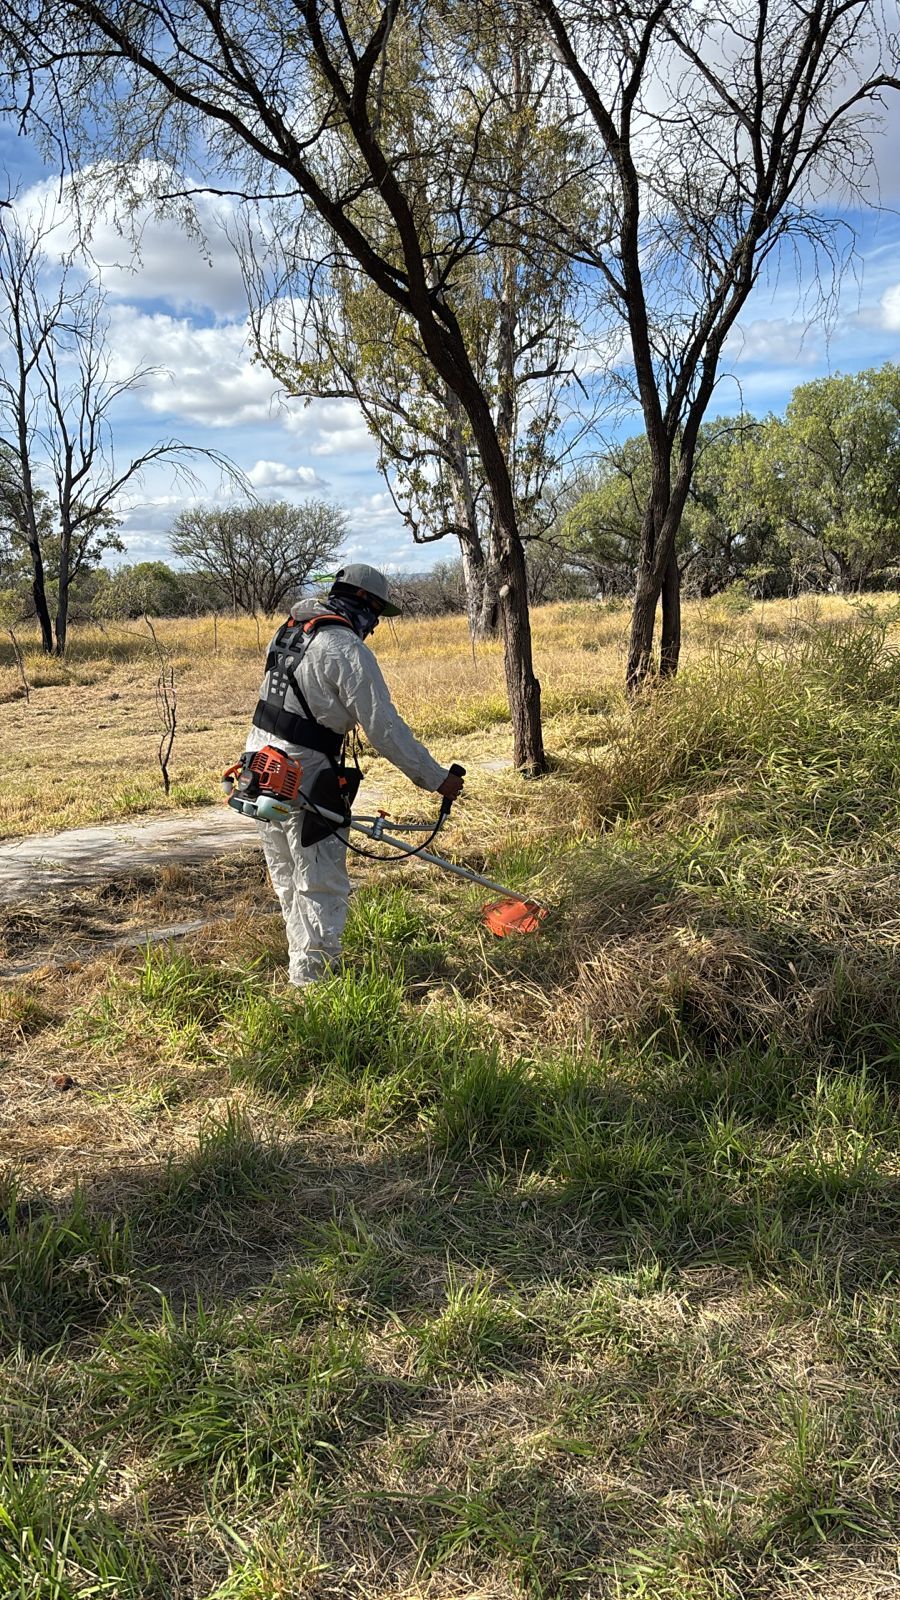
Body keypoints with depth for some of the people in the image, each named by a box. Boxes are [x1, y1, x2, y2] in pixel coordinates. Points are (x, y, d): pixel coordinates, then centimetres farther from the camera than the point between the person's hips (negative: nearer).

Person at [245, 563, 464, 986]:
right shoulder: (347, 649, -15)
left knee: (288, 880, 19)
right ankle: (313, 976, 5)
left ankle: (302, 965, 32)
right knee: (321, 884, 0)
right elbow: (386, 728, -17)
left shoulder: (289, 630, 13)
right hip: (304, 780, -9)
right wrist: (436, 778, -11)